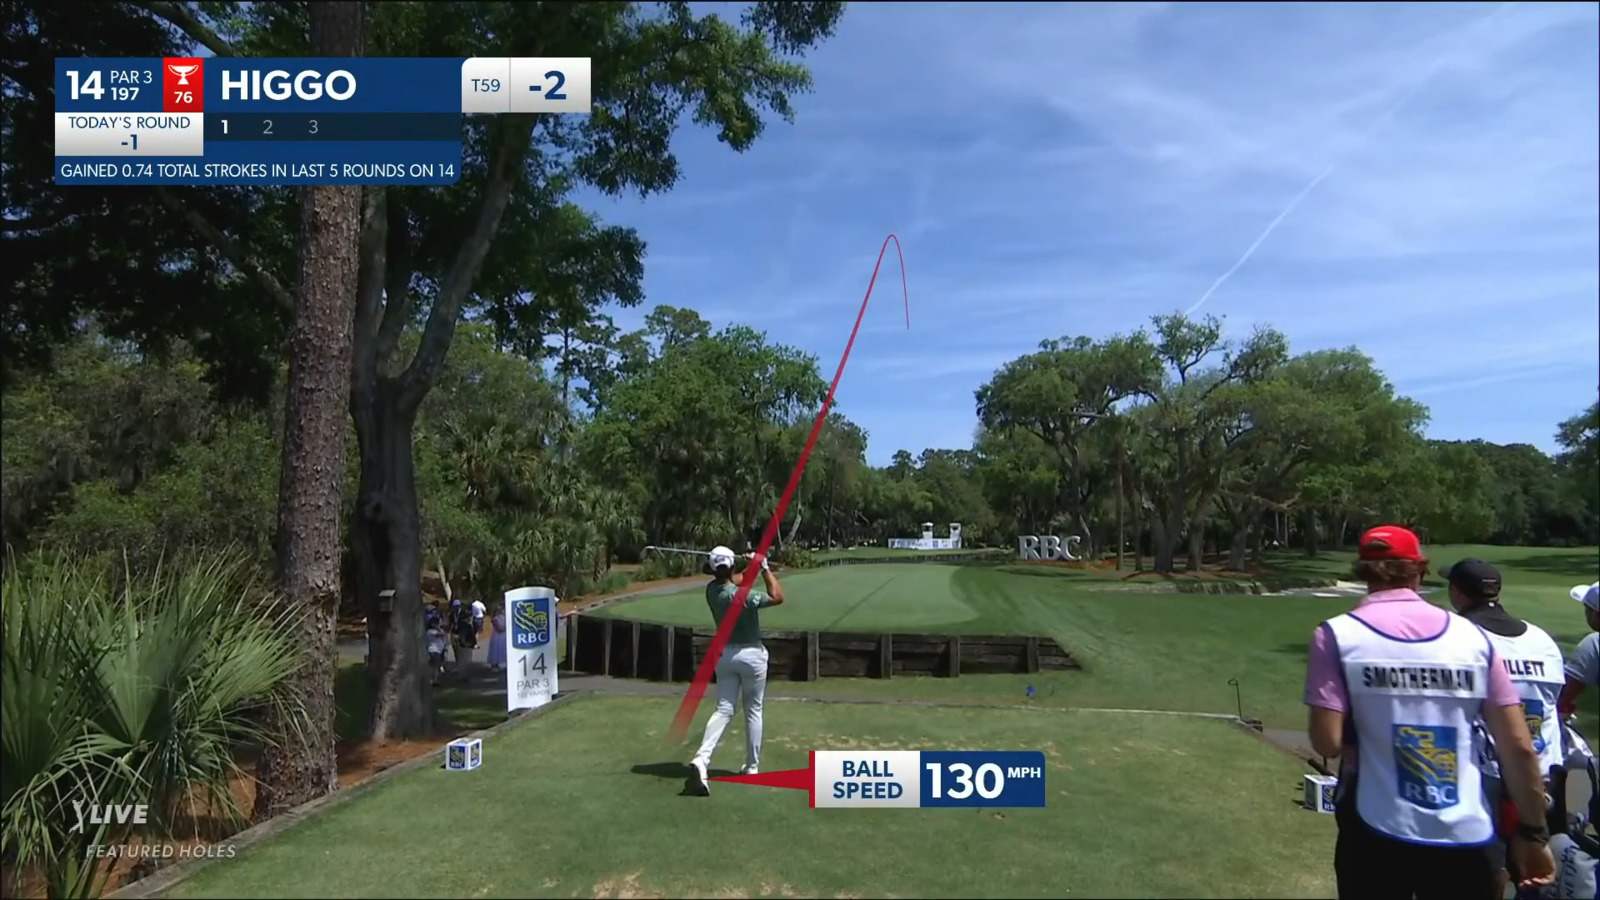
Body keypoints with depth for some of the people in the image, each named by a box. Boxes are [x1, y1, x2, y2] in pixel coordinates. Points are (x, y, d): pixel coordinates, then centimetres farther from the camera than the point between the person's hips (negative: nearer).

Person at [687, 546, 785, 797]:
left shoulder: (711, 589, -6)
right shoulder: (743, 596, -24)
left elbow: (736, 582, 16)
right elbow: (778, 597, -12)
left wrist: (753, 567, 7)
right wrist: (765, 568, -7)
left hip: (725, 653, 5)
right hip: (751, 654, -5)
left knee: (723, 709, 3)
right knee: (753, 711, 11)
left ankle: (701, 759, -17)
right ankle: (752, 767, 18)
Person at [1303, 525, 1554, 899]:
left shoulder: (1338, 634, -10)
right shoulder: (1471, 635, -1)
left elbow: (1328, 743, -14)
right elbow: (1519, 747, 0)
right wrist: (1533, 832, 11)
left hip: (1377, 831, -2)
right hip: (1465, 835, 2)